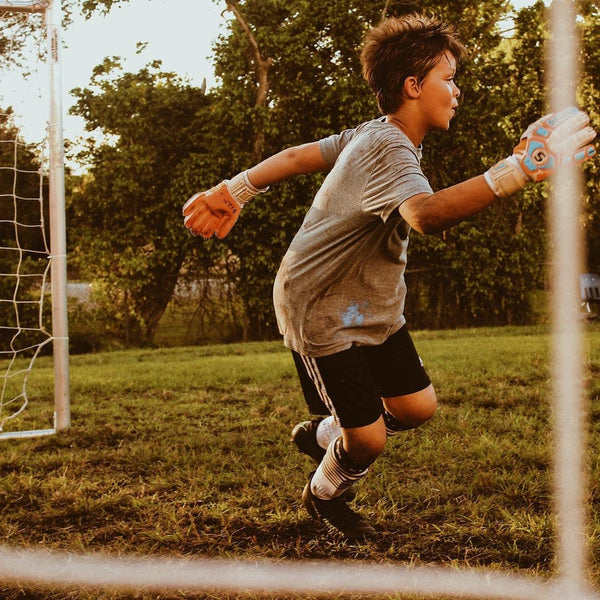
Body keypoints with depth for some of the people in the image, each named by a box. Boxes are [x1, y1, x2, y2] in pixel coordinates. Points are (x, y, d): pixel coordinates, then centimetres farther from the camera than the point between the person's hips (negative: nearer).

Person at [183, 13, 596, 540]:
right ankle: (325, 495, 31)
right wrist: (520, 170, -62)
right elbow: (426, 214, -51)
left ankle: (322, 435, 34)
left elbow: (298, 156, 10)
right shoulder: (388, 150, -30)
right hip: (322, 315, -9)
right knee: (369, 440, -3)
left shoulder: (373, 135, 2)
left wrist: (236, 191, 19)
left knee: (417, 408, 8)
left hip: (374, 309, 9)